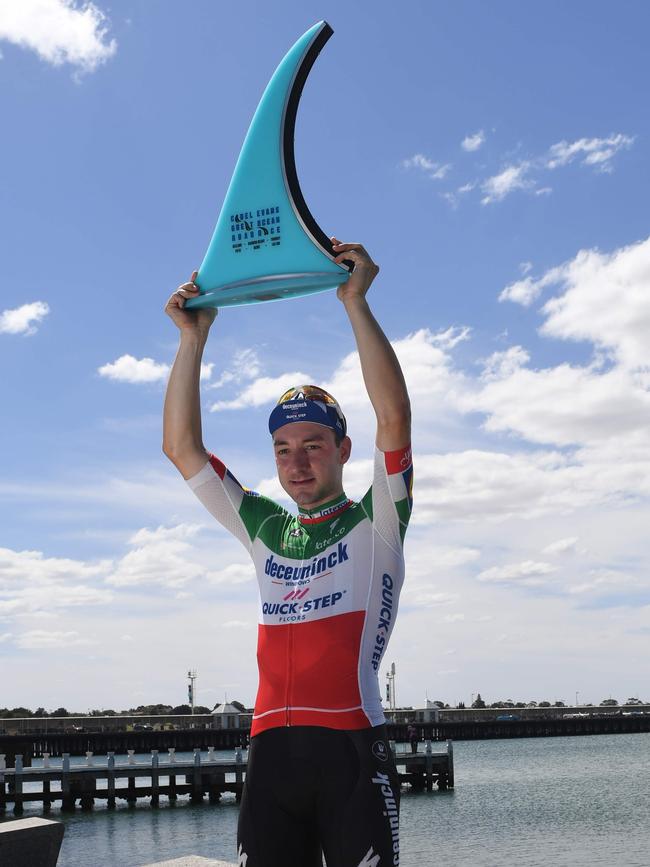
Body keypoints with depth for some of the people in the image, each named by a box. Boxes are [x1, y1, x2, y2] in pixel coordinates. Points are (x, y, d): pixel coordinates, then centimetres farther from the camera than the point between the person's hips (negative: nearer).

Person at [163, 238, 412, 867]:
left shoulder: (375, 524, 5)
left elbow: (394, 417, -10)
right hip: (270, 750, 4)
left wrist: (355, 302, -11)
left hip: (352, 748, -4)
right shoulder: (265, 530, 16)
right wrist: (193, 336, 7)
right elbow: (181, 447, 13)